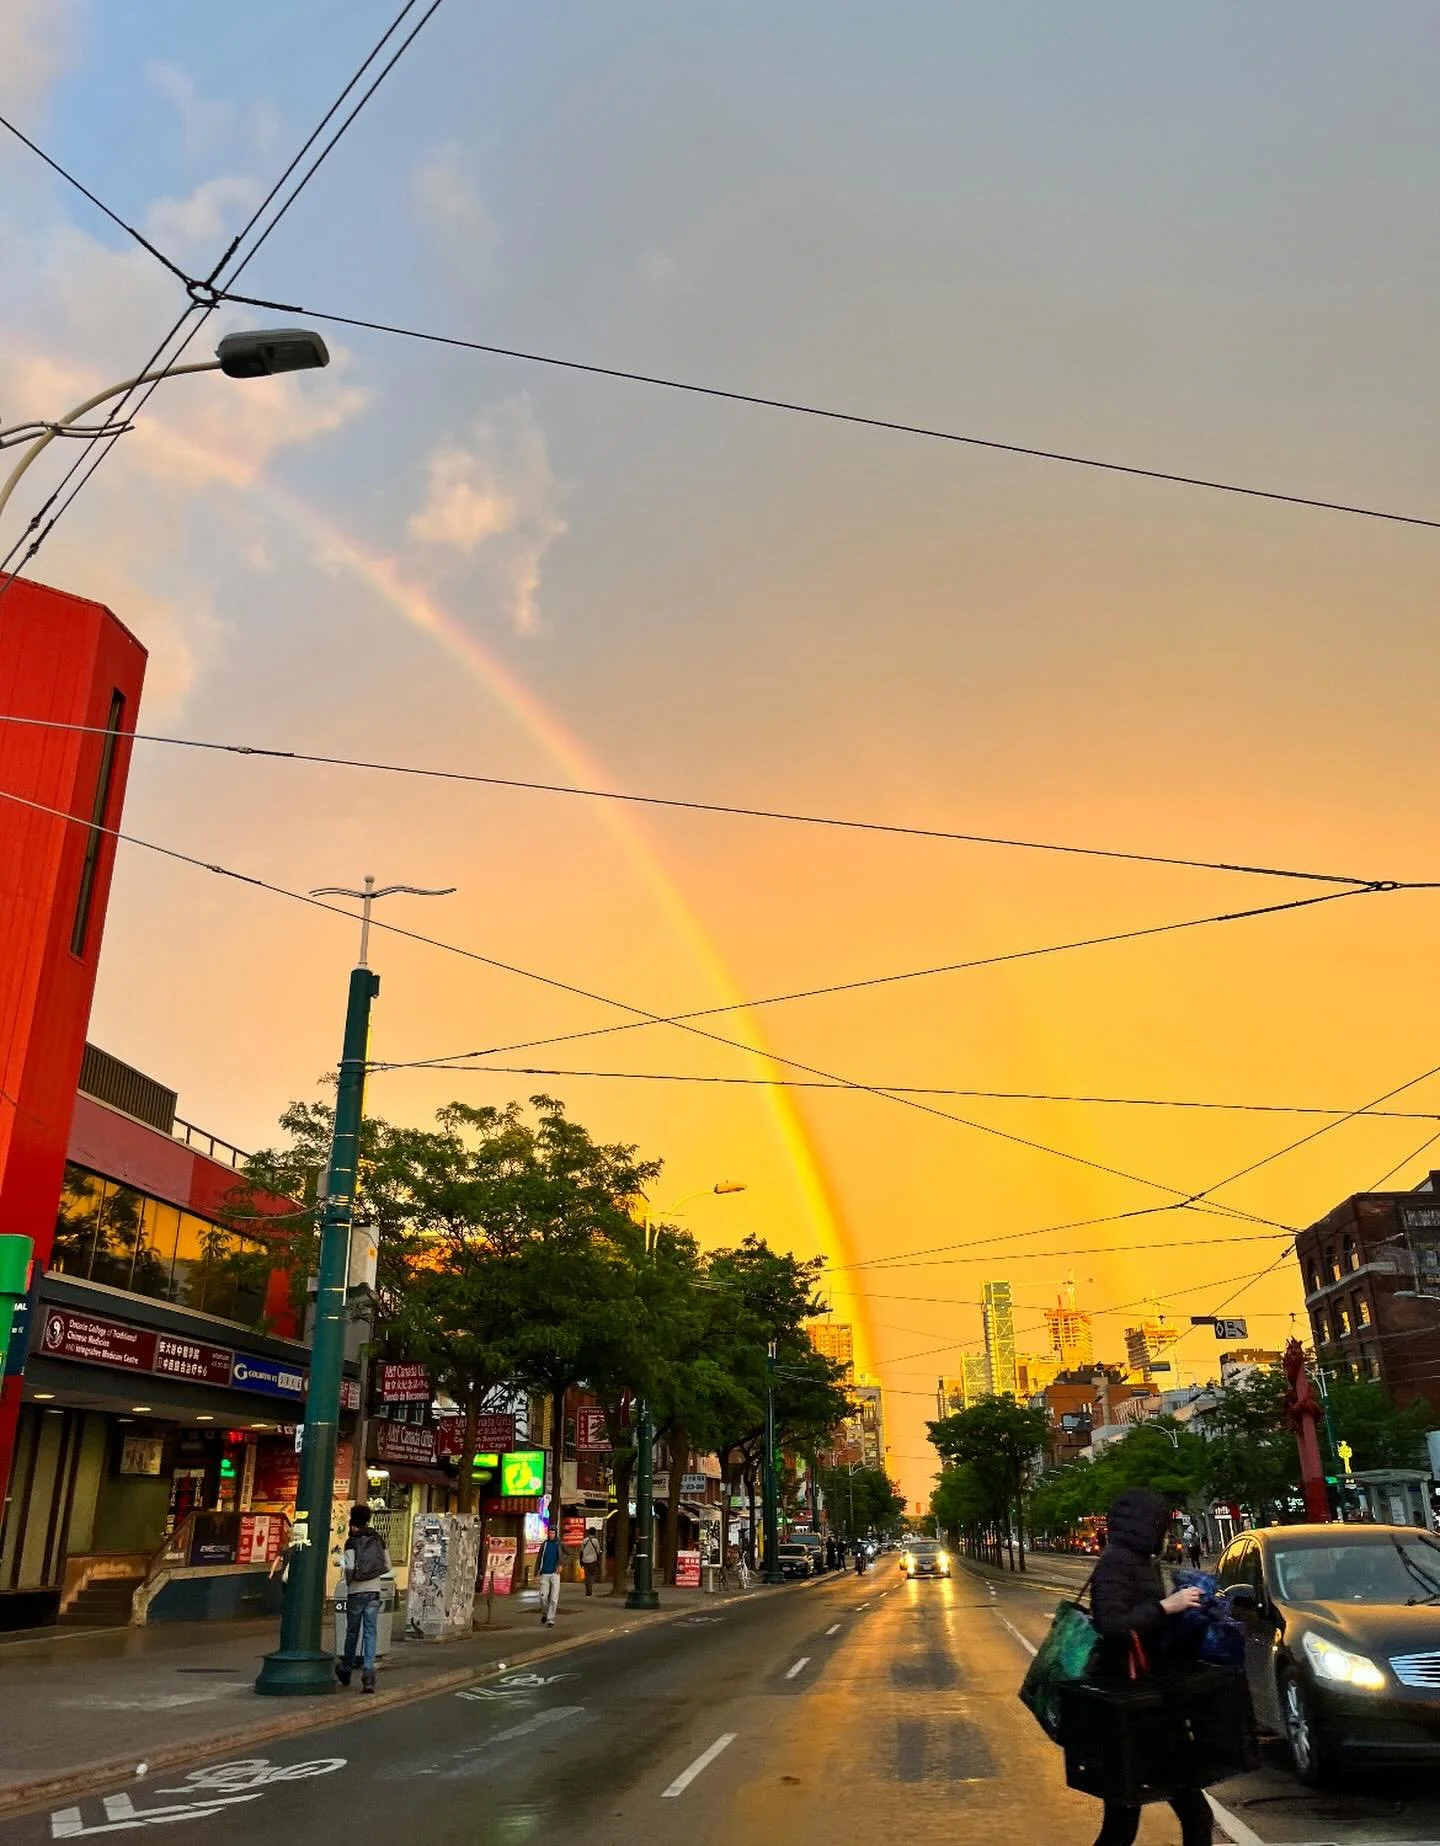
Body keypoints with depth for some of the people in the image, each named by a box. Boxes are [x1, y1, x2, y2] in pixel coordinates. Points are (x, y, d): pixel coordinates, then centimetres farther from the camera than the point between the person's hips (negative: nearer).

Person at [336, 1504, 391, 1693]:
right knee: (370, 1632, 2)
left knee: (352, 1632, 13)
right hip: (374, 1592, 2)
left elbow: (350, 1566, -17)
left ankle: (346, 1671, 29)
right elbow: (387, 1567, 6)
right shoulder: (378, 1540, 6)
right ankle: (368, 1670, -13)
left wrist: (349, 1580, 2)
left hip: (356, 1592, -2)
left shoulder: (351, 1542, -6)